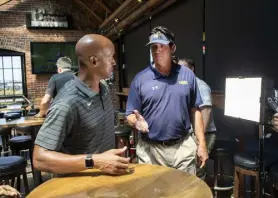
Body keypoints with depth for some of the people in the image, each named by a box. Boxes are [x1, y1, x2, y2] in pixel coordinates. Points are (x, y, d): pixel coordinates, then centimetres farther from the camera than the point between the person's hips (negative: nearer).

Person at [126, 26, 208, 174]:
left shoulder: (187, 75, 2)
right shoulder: (140, 79, -4)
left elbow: (195, 111, 6)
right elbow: (130, 116, -1)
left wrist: (201, 143, 2)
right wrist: (137, 121, -23)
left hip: (183, 147, 2)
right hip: (150, 150, -1)